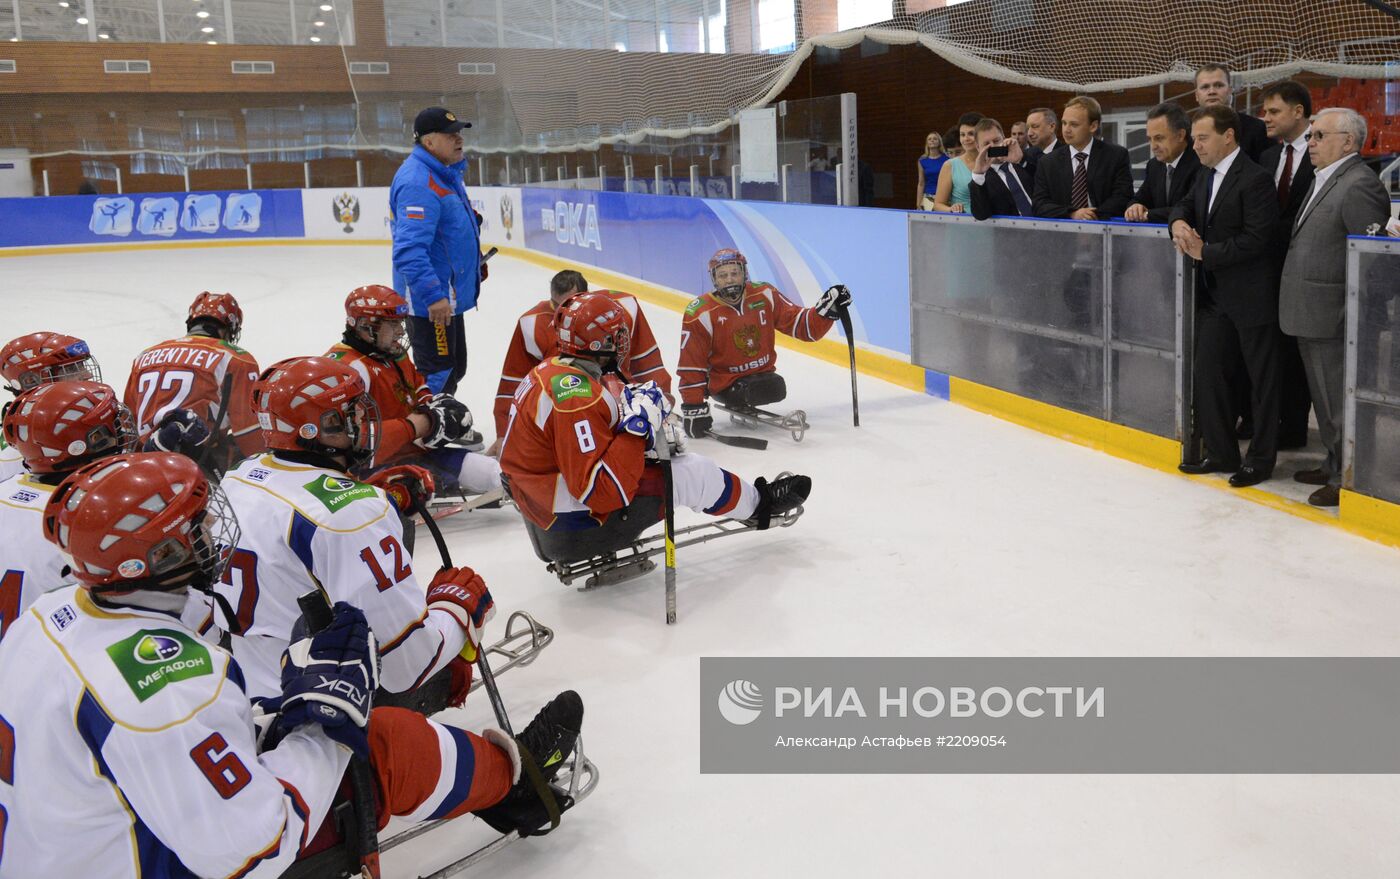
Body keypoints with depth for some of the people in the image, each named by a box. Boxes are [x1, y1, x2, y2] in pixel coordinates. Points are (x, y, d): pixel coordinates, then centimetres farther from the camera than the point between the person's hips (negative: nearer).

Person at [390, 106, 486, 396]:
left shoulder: (446, 173, 10)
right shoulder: (418, 183, -24)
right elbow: (409, 250, -32)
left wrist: (474, 262, 26)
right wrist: (433, 296, -35)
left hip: (450, 294, 11)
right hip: (430, 300, -11)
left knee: (454, 369, 22)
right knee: (437, 374, -4)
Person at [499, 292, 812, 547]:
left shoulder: (552, 371, 2)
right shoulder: (579, 398, -28)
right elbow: (601, 493, -30)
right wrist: (637, 426, -27)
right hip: (572, 518, -10)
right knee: (692, 474, -5)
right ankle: (757, 503, 21)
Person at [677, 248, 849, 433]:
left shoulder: (764, 295, -6)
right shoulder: (700, 314, -17)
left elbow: (800, 324, -1)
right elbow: (691, 366, -15)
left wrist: (827, 309, -19)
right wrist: (693, 408, -19)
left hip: (762, 374, 6)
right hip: (725, 382, -6)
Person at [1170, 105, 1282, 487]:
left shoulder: (1255, 179, -16)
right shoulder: (1206, 175, 10)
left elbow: (1254, 239, -21)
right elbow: (1187, 206, 19)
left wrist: (1205, 252, -16)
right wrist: (1179, 222, -4)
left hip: (1250, 297, -8)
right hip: (1214, 295, 8)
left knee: (1261, 380, 5)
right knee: (1207, 373, 10)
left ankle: (1260, 459, 15)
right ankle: (1221, 452, 22)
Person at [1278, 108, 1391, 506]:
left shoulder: (1359, 185, -16)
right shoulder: (1322, 181, 14)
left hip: (1333, 321, -10)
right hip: (1310, 318, 10)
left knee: (1341, 402, 1)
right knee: (1325, 399, 20)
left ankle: (1349, 481, 12)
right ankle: (1335, 465, 34)